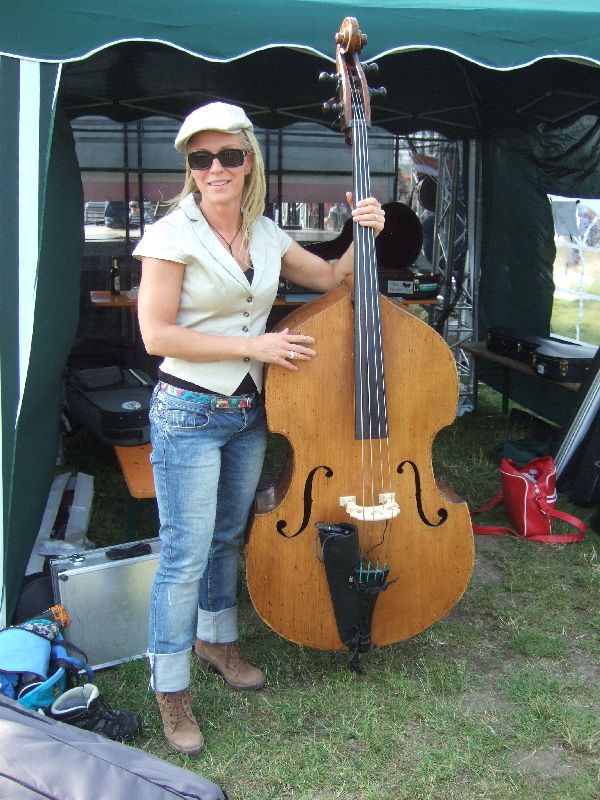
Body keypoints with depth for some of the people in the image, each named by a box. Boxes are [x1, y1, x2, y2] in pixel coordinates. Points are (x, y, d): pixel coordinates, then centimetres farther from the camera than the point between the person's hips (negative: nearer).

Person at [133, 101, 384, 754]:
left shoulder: (266, 235, 5)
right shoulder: (172, 234, -13)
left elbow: (331, 277, 16)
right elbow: (156, 334, -17)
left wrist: (362, 236, -4)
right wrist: (254, 345, -18)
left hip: (248, 410, 6)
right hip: (189, 413, -6)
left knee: (228, 535, 20)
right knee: (186, 554, -1)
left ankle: (216, 638, 42)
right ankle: (169, 688, 16)